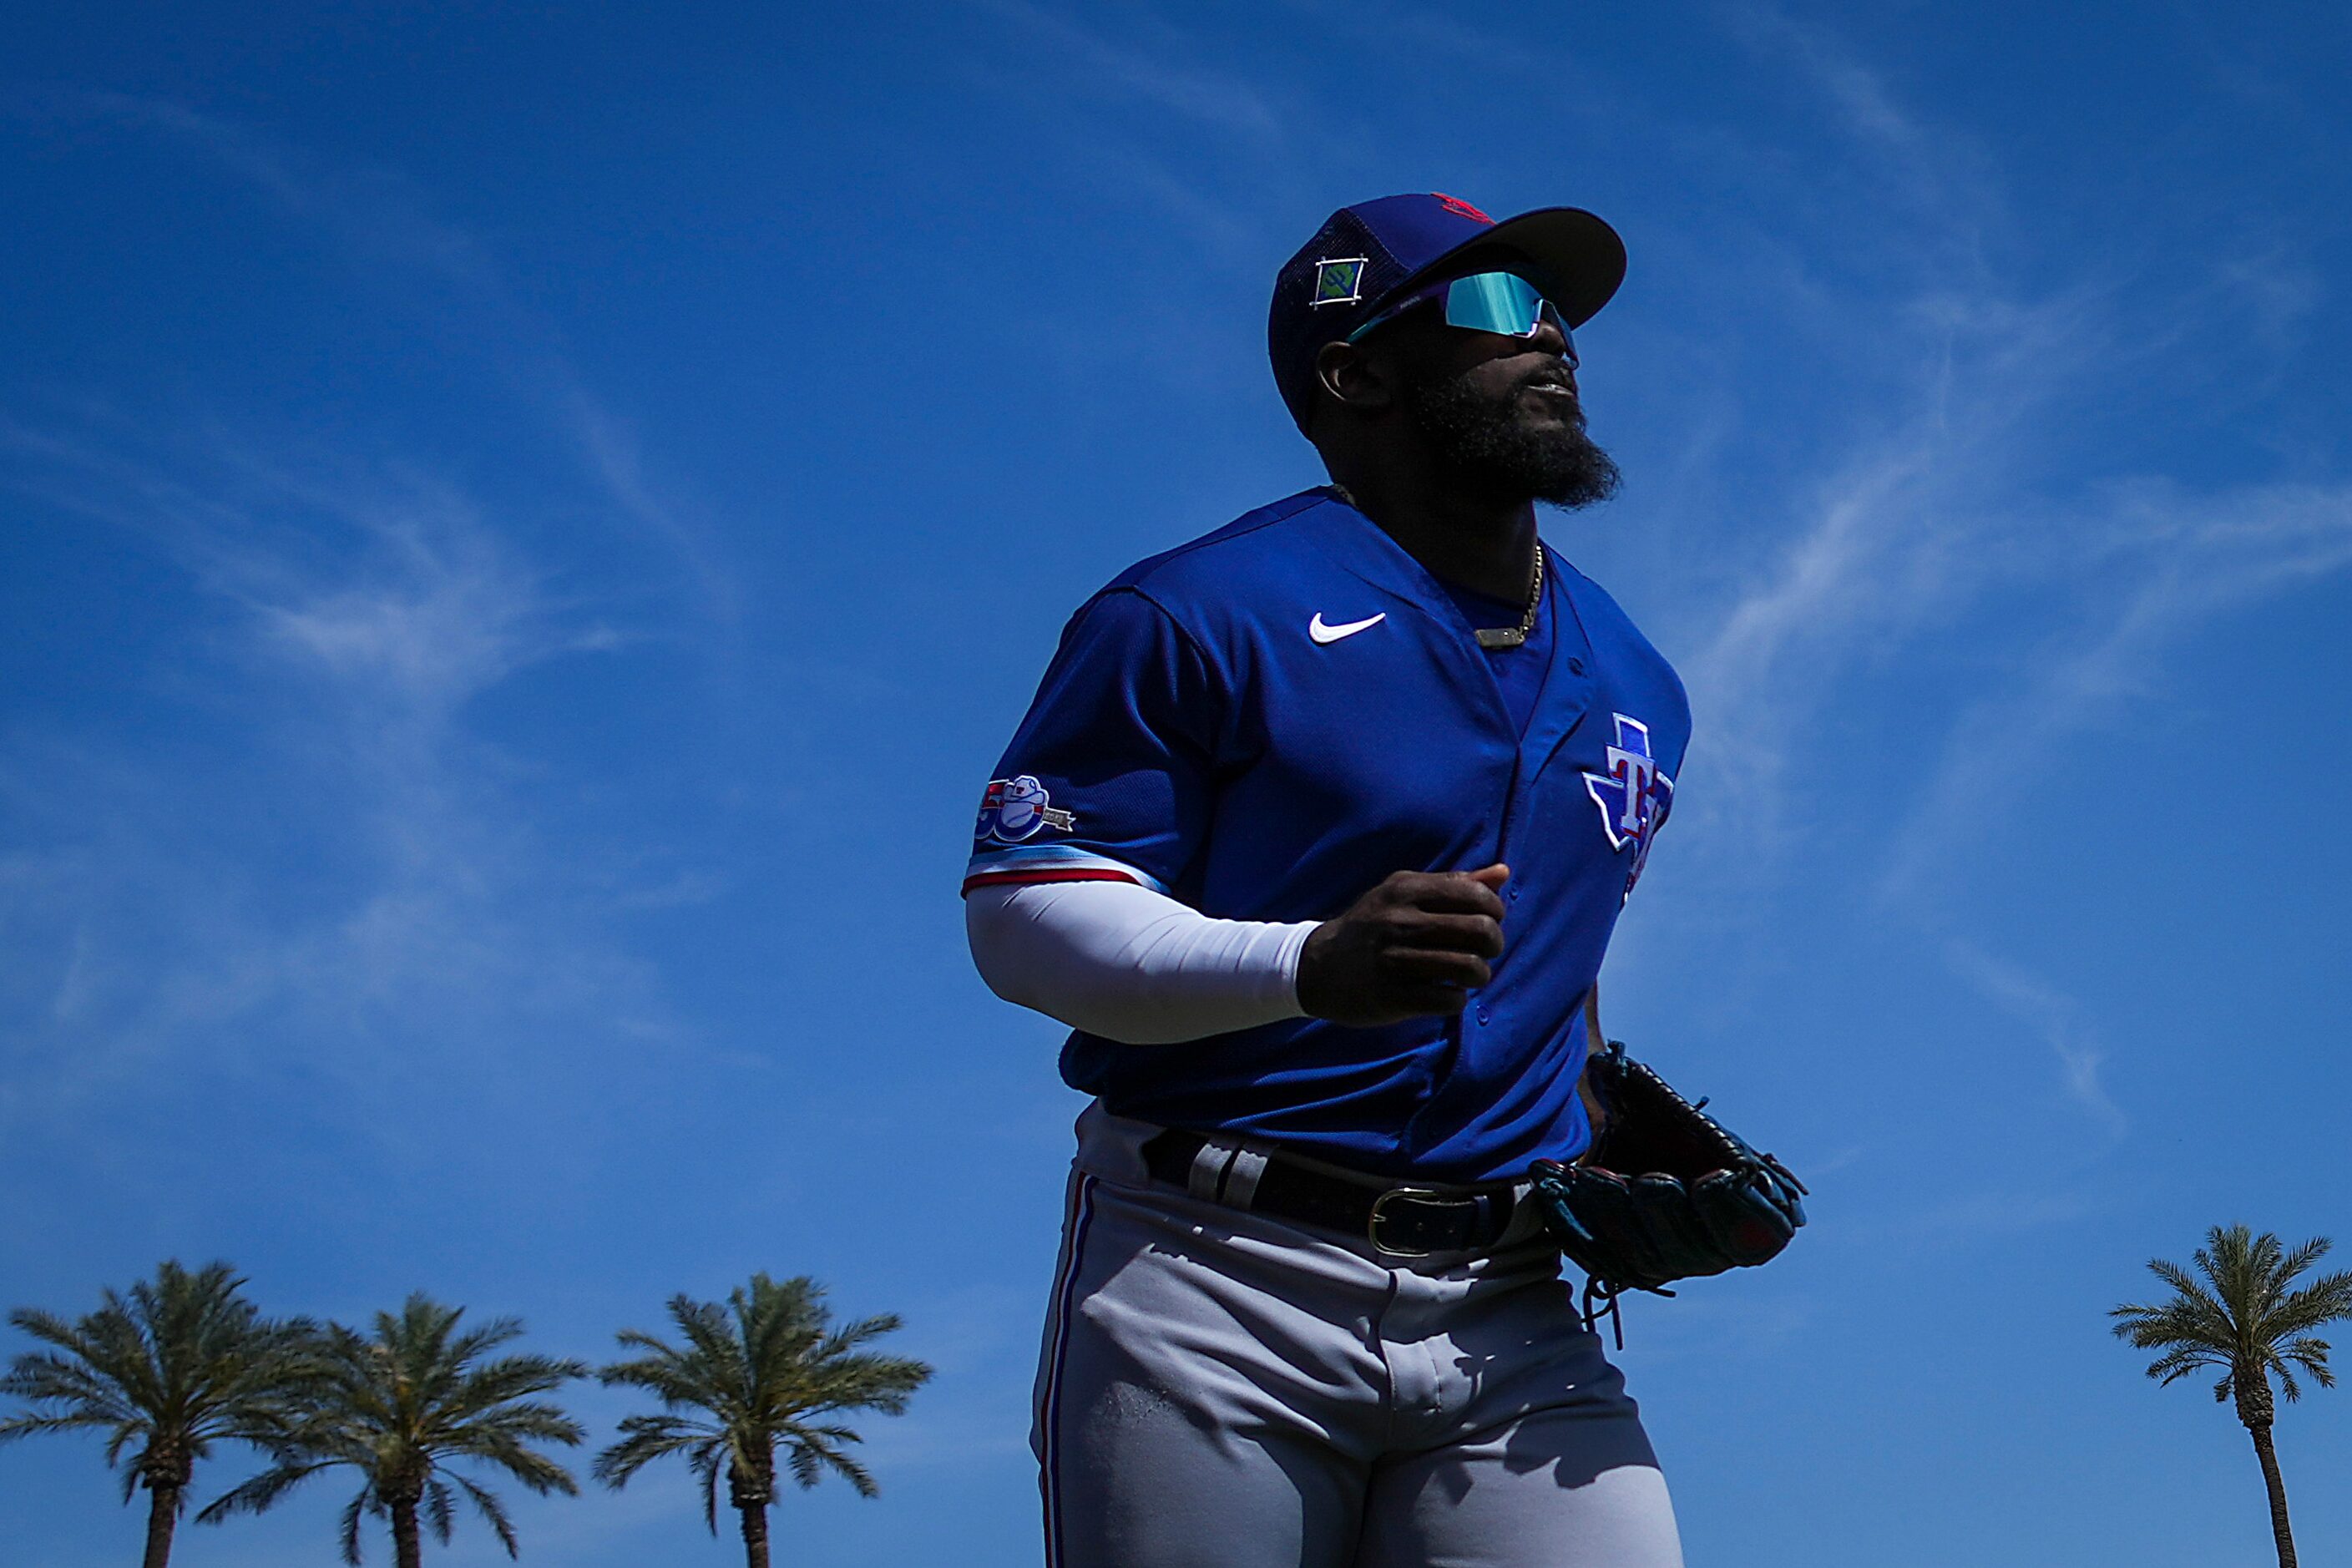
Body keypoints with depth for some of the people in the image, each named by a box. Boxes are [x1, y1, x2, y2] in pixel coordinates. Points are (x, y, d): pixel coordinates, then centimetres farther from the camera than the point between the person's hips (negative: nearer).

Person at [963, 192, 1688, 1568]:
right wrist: (1315, 966, -25)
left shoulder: (1634, 688, 18)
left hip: (1509, 1324, 5)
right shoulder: (1204, 614, -3)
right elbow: (1022, 914, -9)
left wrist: (1612, 1140, 11)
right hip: (1214, 1298, -4)